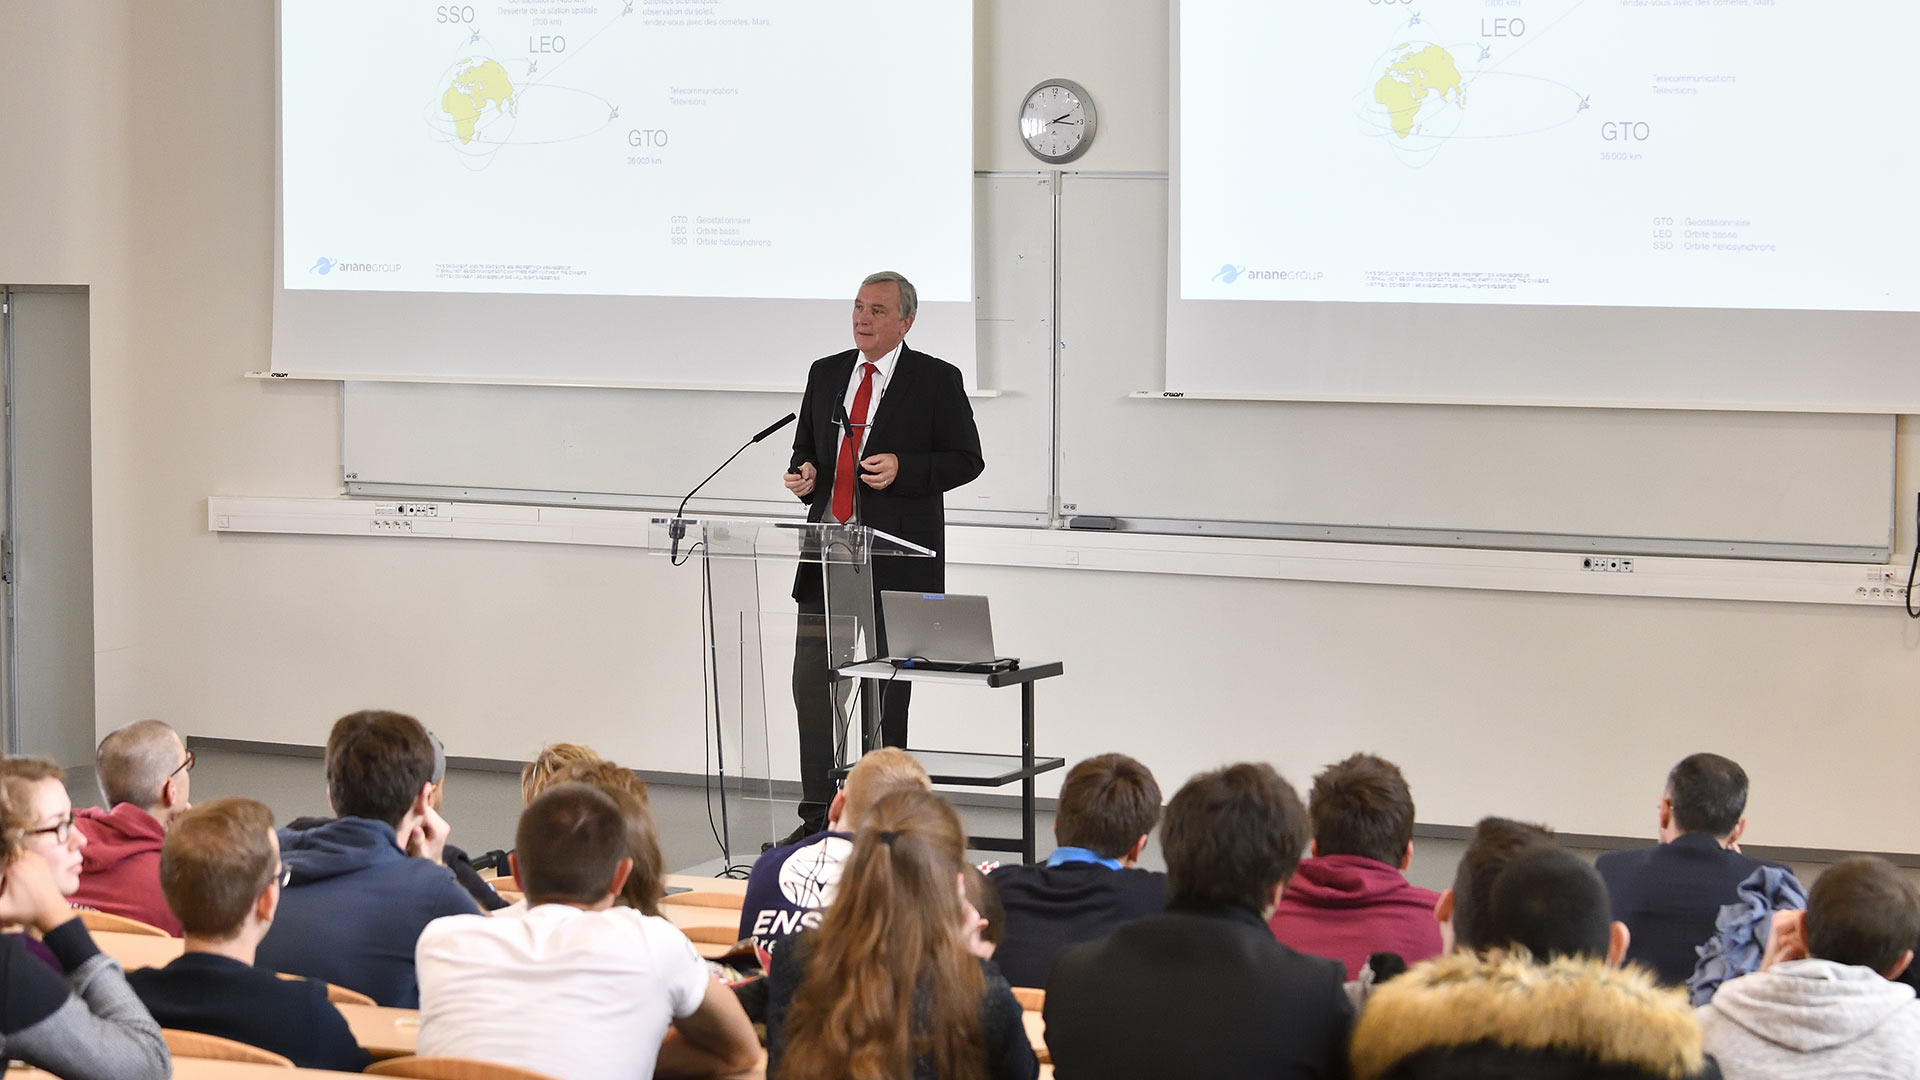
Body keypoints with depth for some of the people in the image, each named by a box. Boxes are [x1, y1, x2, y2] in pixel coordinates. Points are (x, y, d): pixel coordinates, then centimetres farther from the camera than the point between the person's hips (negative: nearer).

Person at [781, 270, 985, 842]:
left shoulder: (937, 381, -2)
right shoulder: (826, 373, 13)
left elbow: (966, 460, -3)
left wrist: (904, 469, -17)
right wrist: (803, 474, 0)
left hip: (896, 557, -4)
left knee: (887, 687, 3)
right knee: (812, 679, -2)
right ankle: (818, 813, 5)